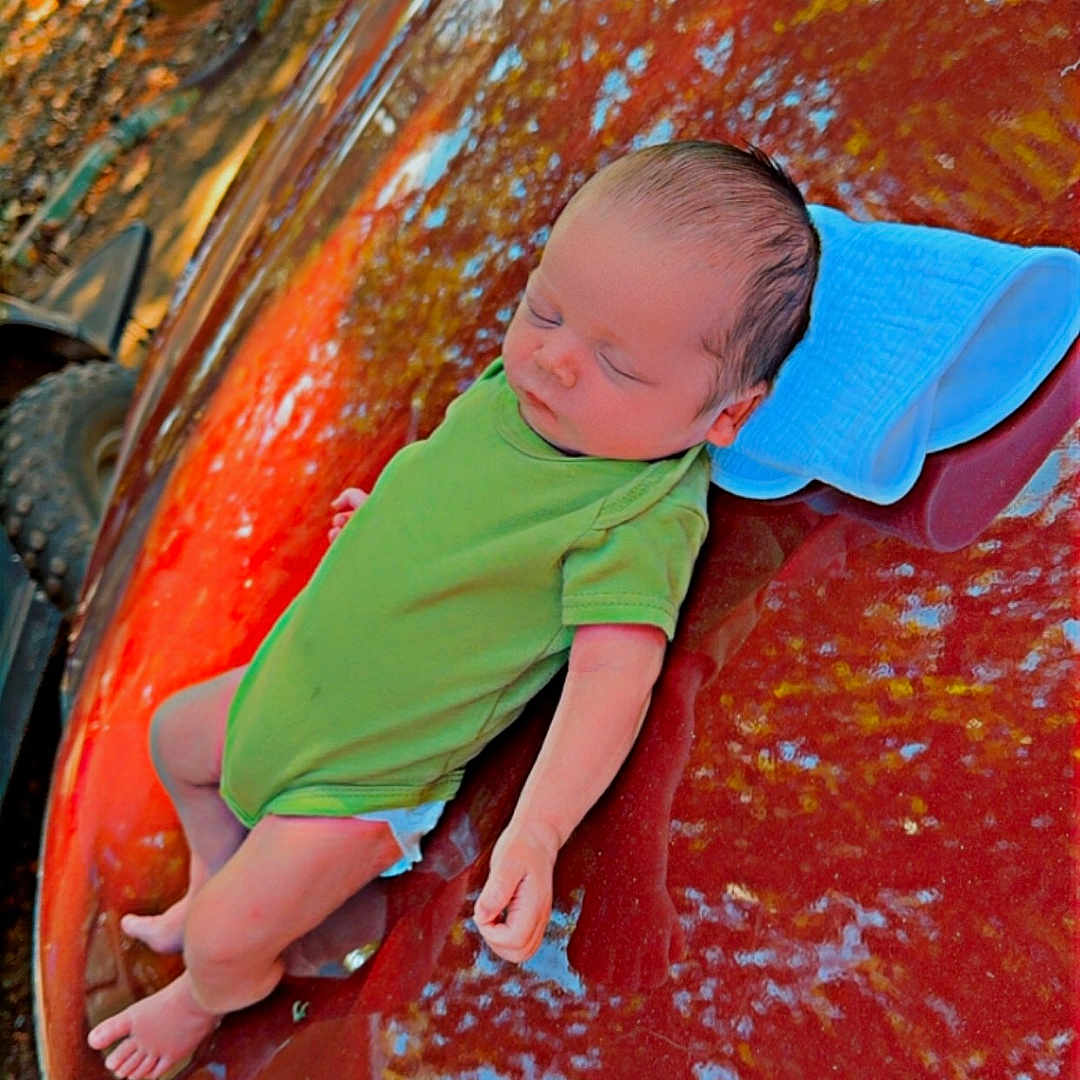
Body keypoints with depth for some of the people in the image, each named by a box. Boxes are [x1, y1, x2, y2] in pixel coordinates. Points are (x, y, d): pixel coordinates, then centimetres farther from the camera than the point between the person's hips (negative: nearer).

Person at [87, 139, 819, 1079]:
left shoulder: (644, 517, -32)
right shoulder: (516, 386, -9)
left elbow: (612, 673, -38)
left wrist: (534, 835, -47)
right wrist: (389, 509, 10)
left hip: (368, 774, -8)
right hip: (293, 681, 8)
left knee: (227, 943, -3)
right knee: (176, 735, 28)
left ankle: (209, 997, 36)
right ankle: (214, 882, 54)